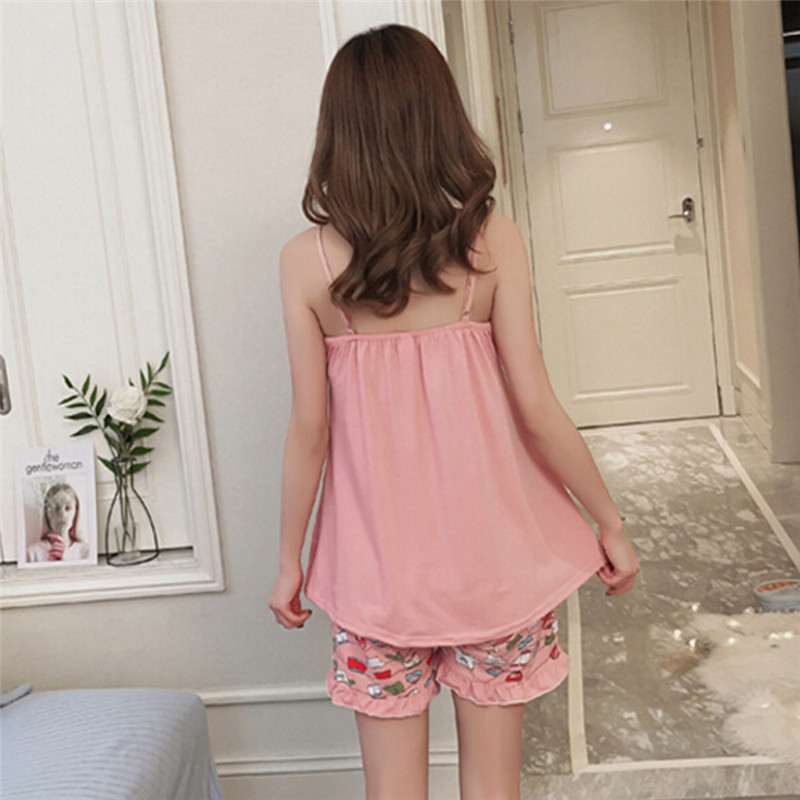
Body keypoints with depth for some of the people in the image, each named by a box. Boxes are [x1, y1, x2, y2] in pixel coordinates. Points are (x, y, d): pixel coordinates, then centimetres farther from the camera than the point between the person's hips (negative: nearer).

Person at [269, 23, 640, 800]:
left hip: (378, 558, 0)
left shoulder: (306, 259, -8)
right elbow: (536, 407, -9)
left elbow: (310, 428, -6)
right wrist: (610, 522, 4)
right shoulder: (491, 238, -8)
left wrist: (288, 559, 7)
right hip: (491, 548, 0)